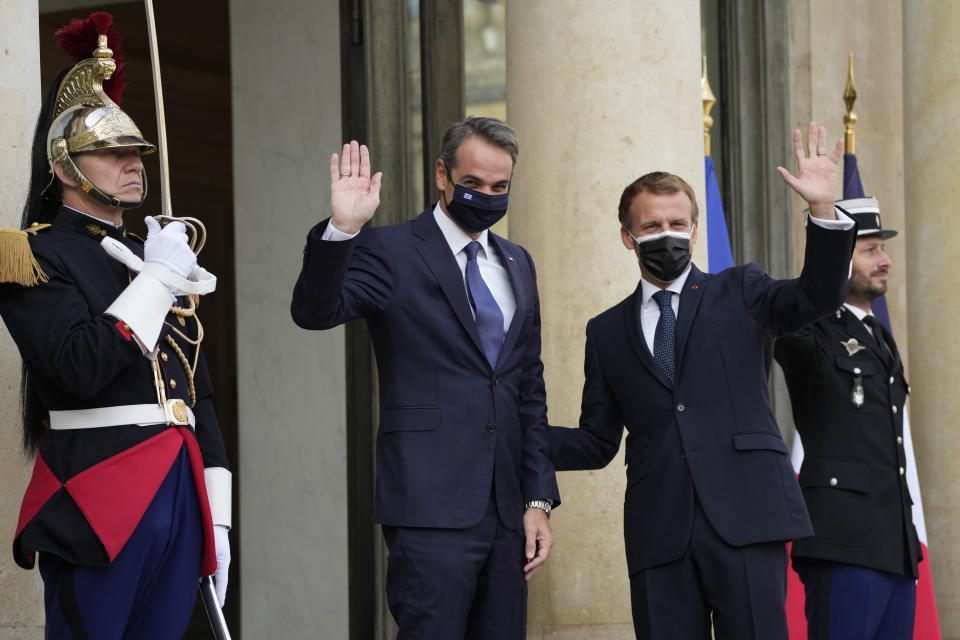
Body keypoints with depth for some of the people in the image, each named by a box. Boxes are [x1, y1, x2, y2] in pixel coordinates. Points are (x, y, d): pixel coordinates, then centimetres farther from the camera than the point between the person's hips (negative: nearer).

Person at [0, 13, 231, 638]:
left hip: (181, 492, 7)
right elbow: (80, 368, -19)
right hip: (98, 506, -7)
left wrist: (216, 517, 14)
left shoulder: (159, 256, 20)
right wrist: (157, 278, -11)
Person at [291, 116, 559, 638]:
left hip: (505, 513, 6)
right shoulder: (390, 252, -1)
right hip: (431, 511, -6)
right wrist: (341, 230, -32)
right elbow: (314, 312, -16)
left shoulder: (516, 264, 17)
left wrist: (539, 499, 13)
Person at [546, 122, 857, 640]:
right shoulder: (607, 333, 18)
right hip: (660, 533, 2)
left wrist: (822, 210, -20)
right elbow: (596, 442, 17)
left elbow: (817, 297, -5)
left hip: (744, 518, -2)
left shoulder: (740, 293, 13)